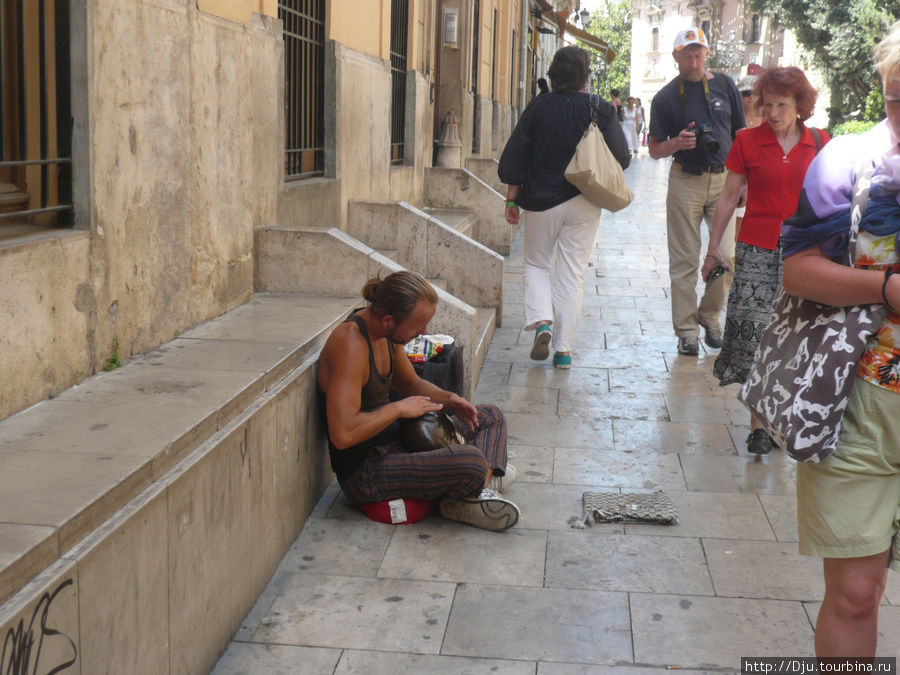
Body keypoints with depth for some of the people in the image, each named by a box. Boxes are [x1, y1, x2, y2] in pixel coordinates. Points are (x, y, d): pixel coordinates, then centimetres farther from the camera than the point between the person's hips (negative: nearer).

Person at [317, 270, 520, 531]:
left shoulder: (386, 334, 3)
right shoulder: (351, 343, -26)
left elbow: (411, 384, 23)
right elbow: (343, 434, -33)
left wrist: (448, 400, 3)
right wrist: (398, 408, -20)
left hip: (395, 441, 11)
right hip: (364, 472, -11)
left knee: (491, 417, 17)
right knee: (472, 462, -34)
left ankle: (480, 490, -7)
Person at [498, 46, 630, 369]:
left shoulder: (538, 107, -5)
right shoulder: (600, 109, -6)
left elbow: (514, 157, -2)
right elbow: (621, 158, -3)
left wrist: (512, 199, 7)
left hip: (541, 200, 0)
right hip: (584, 204, 0)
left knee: (536, 265, 18)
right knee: (572, 274, 7)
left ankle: (541, 321, -6)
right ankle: (563, 348, 7)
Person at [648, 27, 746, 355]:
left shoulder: (725, 86, 6)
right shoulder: (665, 97, 1)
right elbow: (654, 149, 4)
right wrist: (677, 143, -16)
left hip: (723, 179, 1)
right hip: (685, 182, -1)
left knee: (726, 256, -4)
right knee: (684, 260, 1)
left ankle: (710, 316, 18)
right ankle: (686, 328, 10)